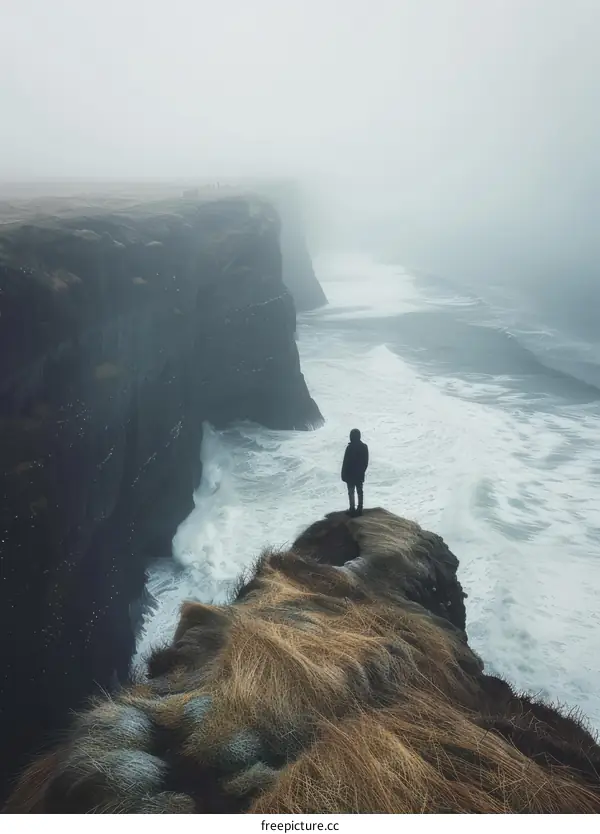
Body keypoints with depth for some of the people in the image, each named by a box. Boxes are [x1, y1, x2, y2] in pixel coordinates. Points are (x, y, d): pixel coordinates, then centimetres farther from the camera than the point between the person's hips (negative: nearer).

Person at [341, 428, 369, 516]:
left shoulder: (350, 447, -20)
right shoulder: (364, 447, 0)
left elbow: (346, 463, -17)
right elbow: (366, 462, 8)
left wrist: (344, 475, -8)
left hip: (350, 474, -6)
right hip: (360, 474, 6)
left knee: (351, 492, 4)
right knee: (359, 492, 12)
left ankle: (352, 509, 6)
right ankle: (360, 509, 17)